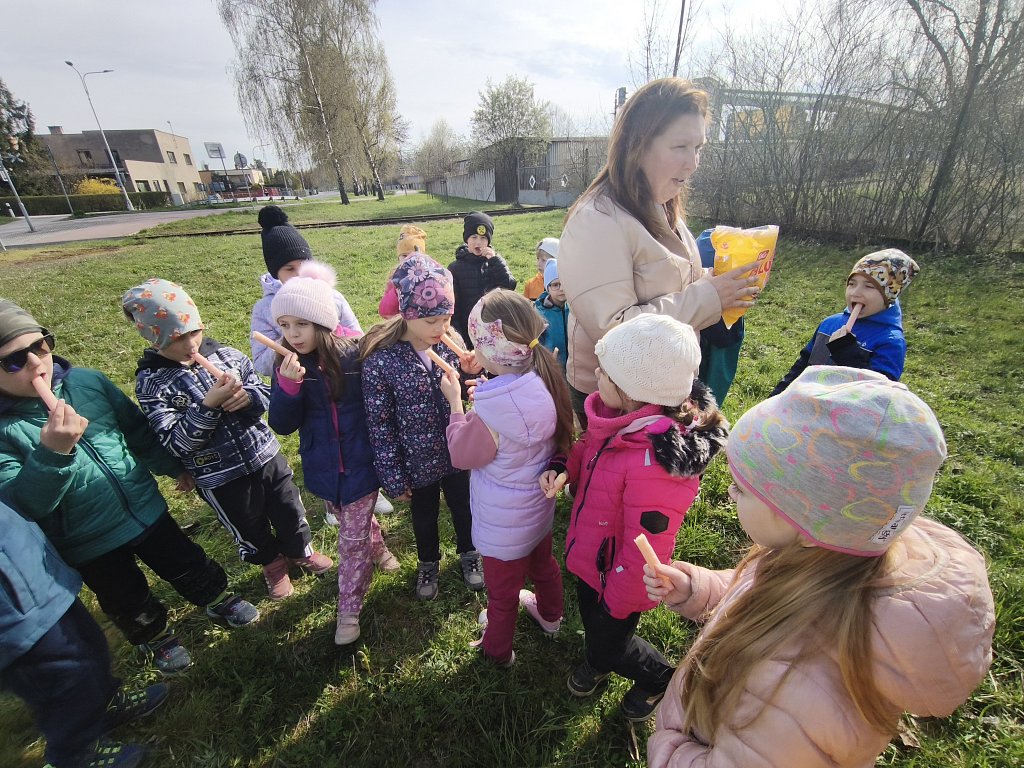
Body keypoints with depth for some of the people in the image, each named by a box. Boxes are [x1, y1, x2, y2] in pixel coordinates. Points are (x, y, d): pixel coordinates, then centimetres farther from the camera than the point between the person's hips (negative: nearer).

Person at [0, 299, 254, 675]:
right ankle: (155, 636, 50)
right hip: (87, 544, -2)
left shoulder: (86, 381, -10)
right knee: (129, 604, 21)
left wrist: (174, 467, 13)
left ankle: (217, 599, 47)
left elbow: (138, 430, 3)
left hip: (146, 509, 2)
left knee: (188, 566, 20)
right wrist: (51, 454, -42)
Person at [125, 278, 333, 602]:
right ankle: (272, 564, 50)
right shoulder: (151, 382, -13)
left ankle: (300, 551, 50)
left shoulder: (224, 353, -5)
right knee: (250, 530, 21)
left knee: (290, 512, 20)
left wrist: (248, 396, -21)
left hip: (266, 455, 3)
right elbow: (177, 443, -18)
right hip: (220, 478, -2)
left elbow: (265, 392, 1)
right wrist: (209, 405, -29)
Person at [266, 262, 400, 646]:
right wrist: (288, 384, -29)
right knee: (355, 523, 26)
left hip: (360, 463, -3)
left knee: (353, 537, 8)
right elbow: (282, 426, -10)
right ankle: (379, 550, 56)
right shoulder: (288, 364, -9)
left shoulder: (356, 354, -18)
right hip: (323, 466, 4)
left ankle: (348, 609, 30)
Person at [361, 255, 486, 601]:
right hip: (418, 462, -2)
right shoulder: (380, 360, -23)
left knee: (463, 507, 25)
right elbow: (380, 426, -14)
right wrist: (394, 478, -8)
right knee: (424, 517, 25)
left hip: (456, 454, 2)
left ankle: (469, 552, 56)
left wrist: (470, 375, -22)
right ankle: (429, 563, 56)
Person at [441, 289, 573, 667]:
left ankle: (498, 648, 51)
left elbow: (462, 455, -19)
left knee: (502, 591, 22)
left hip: (505, 524, -6)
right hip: (539, 507, 7)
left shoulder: (491, 415, -37)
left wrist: (456, 402, -11)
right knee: (542, 561, 34)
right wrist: (489, 390, -4)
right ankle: (549, 615, 62)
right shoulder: (544, 381, -17)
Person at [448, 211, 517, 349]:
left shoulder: (496, 261, 4)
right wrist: (458, 338, -6)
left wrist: (495, 260, -16)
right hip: (469, 333, -2)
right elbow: (452, 305, -3)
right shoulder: (455, 268, -3)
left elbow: (510, 286, -9)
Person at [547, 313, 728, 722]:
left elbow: (643, 552, -29)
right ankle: (597, 659, 65)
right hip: (590, 555, 7)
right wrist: (561, 469, -16)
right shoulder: (622, 418, -17)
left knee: (610, 642, 21)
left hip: (616, 576, -7)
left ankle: (659, 678, 53)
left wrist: (618, 603, -12)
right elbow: (587, 451, 4)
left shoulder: (654, 463, -41)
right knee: (589, 615, 32)